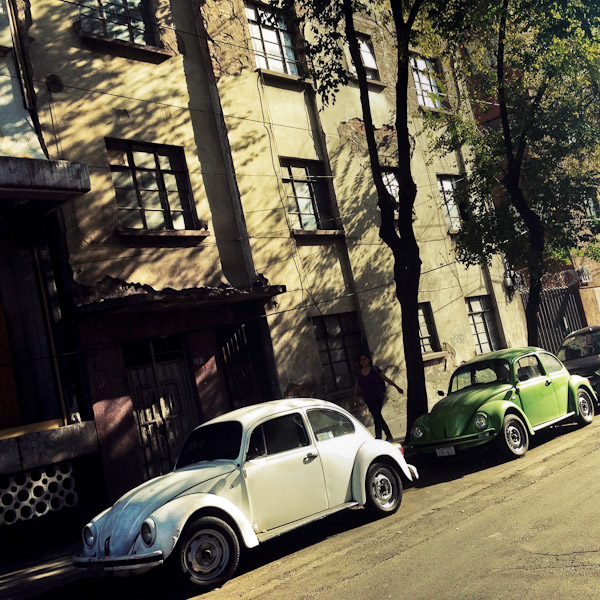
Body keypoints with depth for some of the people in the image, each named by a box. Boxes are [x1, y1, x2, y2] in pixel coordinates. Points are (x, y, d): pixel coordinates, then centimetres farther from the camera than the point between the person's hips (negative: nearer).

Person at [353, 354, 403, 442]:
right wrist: (355, 398, 10)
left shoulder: (375, 369, -4)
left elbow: (386, 379, -1)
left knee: (376, 417, -16)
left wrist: (397, 387, -2)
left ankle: (378, 438, -16)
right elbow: (356, 386, 12)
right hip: (368, 400, 4)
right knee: (379, 418, 11)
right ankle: (389, 436, 24)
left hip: (378, 398, -4)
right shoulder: (358, 372, 6)